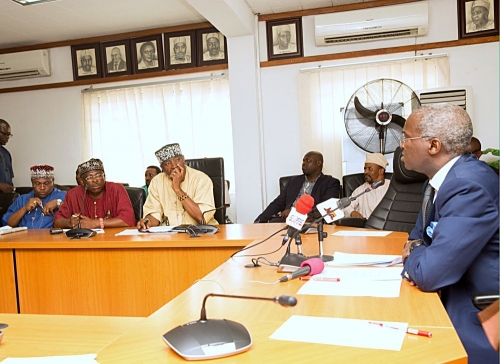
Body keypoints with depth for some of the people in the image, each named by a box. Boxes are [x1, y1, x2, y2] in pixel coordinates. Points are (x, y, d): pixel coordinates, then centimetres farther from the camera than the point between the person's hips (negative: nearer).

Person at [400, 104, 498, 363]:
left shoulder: (470, 186, -26)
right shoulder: (443, 175, 3)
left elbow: (429, 275, -31)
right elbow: (423, 231, 19)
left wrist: (414, 253, -9)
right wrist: (416, 248, -4)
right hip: (455, 297, 8)